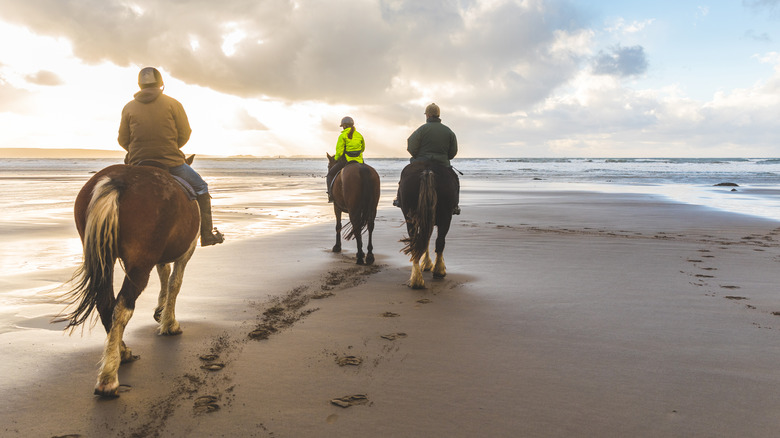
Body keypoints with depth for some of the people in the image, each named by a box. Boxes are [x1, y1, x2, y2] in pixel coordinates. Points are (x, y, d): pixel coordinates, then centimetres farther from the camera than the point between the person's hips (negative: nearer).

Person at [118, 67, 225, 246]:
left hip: (138, 164, 3)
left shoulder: (128, 107, 6)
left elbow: (123, 140, 8)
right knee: (200, 187, 16)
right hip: (171, 163, -2)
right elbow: (185, 133, 2)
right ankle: (207, 234, 12)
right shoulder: (172, 103, 0)